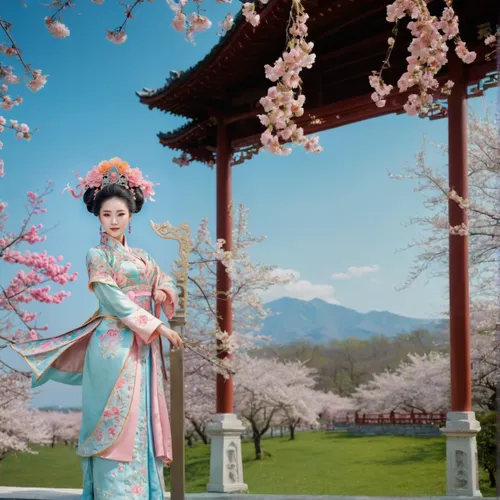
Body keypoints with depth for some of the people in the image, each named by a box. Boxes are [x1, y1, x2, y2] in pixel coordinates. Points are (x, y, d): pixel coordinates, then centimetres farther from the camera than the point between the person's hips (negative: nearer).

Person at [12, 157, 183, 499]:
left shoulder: (141, 256, 17)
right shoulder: (97, 255, -3)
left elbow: (165, 282, 23)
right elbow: (113, 301, -12)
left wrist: (163, 292, -3)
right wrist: (159, 327, -15)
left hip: (143, 349, 7)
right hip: (115, 347, -7)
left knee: (143, 424, 6)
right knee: (118, 425, -9)